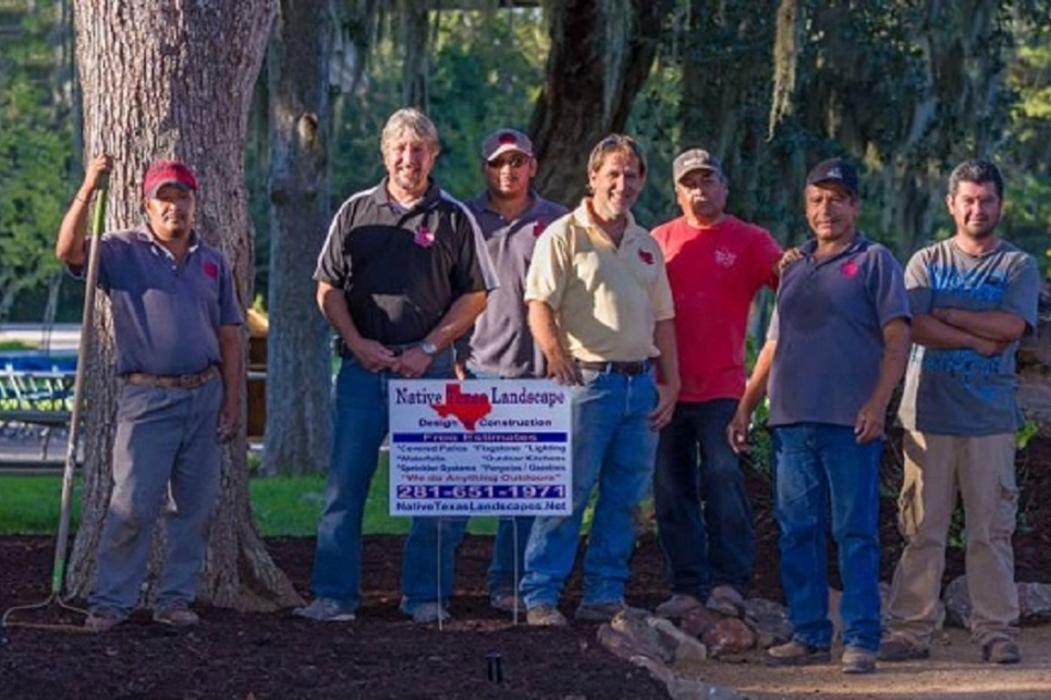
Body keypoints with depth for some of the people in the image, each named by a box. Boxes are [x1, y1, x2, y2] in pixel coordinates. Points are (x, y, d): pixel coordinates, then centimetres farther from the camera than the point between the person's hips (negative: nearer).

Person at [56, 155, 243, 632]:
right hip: (148, 396, -4)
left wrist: (232, 400, 7)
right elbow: (69, 252, -18)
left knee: (194, 504, 5)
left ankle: (175, 597, 13)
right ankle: (110, 600, -3)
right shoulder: (123, 252, 1)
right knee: (133, 503, -9)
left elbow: (229, 336, 14)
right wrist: (88, 190, -28)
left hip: (204, 395, 4)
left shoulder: (212, 262, 13)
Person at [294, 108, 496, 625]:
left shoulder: (453, 218, 5)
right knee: (346, 481, -2)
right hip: (363, 365, 1)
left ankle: (425, 596, 9)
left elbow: (475, 296, 4)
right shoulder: (356, 212, 8)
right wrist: (358, 343, -5)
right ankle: (334, 595, 2)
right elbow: (328, 288, 9)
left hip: (428, 366, -1)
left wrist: (429, 348, -6)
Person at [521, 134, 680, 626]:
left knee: (624, 498, 7)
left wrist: (670, 383, 13)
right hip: (587, 381, -6)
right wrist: (554, 351, -27)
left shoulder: (647, 246, 17)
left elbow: (662, 319, 21)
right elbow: (539, 304, -11)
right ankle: (540, 596, -3)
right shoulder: (564, 236, -1)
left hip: (641, 383, 6)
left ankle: (604, 595, 13)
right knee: (567, 493, -7)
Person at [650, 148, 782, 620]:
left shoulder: (748, 241, 5)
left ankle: (729, 581, -7)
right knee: (672, 488, 5)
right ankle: (687, 585, 11)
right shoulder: (660, 241, 12)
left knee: (723, 479, -10)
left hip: (721, 388, -3)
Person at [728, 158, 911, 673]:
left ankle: (861, 640, -3)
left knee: (855, 533, -5)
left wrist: (878, 403, -15)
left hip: (850, 422, -5)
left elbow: (897, 339, -4)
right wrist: (745, 407, 18)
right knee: (797, 531, 5)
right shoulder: (794, 267, 19)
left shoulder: (874, 262, 4)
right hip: (791, 419, 5)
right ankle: (809, 635, 11)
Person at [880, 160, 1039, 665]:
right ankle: (910, 630, 3)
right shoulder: (927, 262, 10)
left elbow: (1011, 326, -9)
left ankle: (996, 631, 4)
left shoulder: (1018, 267, 9)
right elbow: (917, 327, -5)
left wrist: (948, 314, -5)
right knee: (921, 529, -1)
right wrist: (977, 339, -9)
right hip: (928, 414, 0)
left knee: (992, 530, 0)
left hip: (990, 419, 0)